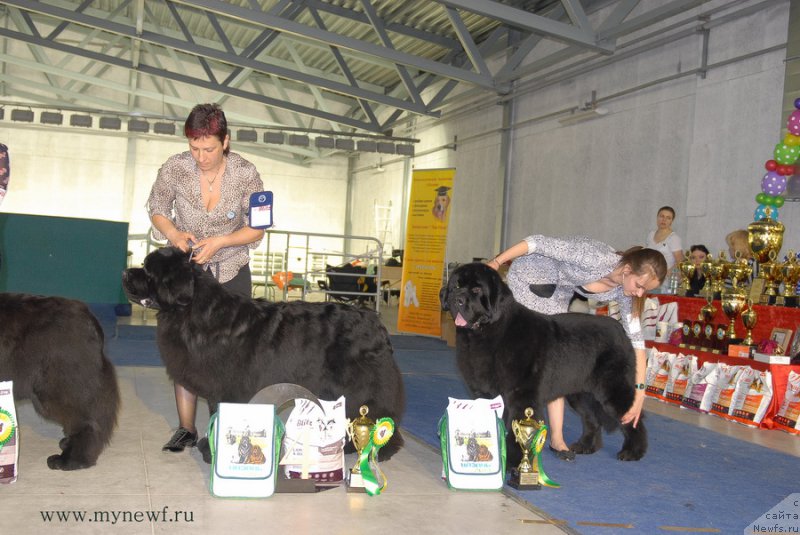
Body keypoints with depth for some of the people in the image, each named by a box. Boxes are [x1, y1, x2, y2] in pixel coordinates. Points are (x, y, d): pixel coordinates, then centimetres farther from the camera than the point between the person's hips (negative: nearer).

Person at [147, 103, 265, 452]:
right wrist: (173, 233, -17)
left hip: (231, 270, -1)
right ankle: (186, 429, 9)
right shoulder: (175, 168, -14)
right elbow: (157, 209, 3)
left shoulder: (245, 174, -16)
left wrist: (219, 242, -22)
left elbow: (257, 228, -7)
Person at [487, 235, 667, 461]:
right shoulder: (595, 258, -36)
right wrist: (496, 262, -25)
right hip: (530, 275, -6)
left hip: (559, 292, 6)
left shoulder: (623, 292, -15)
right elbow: (539, 243, -30)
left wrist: (639, 390, -14)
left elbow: (635, 339, -10)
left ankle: (557, 437, 3)